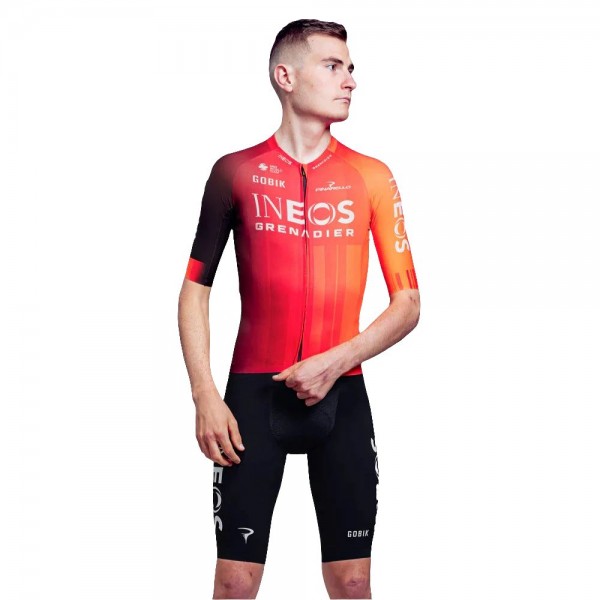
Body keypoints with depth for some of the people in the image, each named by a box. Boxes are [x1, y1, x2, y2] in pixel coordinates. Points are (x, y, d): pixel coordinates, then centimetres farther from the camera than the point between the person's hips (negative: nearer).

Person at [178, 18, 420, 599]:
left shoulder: (372, 176, 5)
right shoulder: (236, 171, 2)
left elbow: (407, 304, 3)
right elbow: (195, 289, 5)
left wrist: (336, 361, -11)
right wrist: (205, 396, -4)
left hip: (341, 394, 1)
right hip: (253, 392, -1)